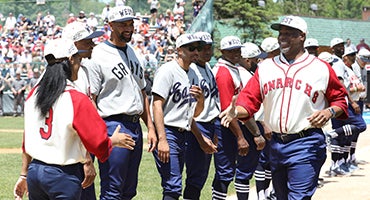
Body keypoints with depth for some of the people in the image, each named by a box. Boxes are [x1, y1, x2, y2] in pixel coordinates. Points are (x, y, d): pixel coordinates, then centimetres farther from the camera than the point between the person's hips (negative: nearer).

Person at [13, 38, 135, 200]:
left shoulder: (34, 94, 4)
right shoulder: (77, 99, -15)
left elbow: (27, 138, 11)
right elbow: (98, 143, -12)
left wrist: (24, 175, 18)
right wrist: (114, 140, 10)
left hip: (34, 170, 6)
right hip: (64, 175, -6)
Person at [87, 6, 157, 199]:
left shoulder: (133, 54, 16)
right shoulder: (98, 55, -9)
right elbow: (90, 100, -12)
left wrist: (150, 127, 14)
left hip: (135, 125, 8)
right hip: (113, 127, -8)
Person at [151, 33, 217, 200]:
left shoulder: (193, 75, 17)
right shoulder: (168, 70, -7)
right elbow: (157, 105, -15)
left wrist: (201, 99, -2)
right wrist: (162, 140, -23)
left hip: (184, 136, 8)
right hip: (167, 133, -8)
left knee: (173, 187, 10)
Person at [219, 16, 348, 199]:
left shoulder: (321, 68, 1)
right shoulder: (265, 67, 10)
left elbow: (340, 99, 8)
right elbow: (250, 99, 4)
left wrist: (330, 111, -13)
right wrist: (236, 111, -16)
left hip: (306, 144, -5)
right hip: (276, 144, 5)